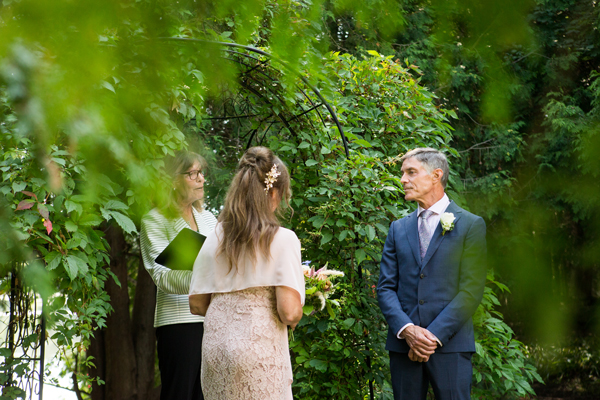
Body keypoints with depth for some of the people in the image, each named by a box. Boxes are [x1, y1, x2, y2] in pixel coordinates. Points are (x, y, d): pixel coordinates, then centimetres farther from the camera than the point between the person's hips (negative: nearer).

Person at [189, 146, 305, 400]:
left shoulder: (215, 238, 5)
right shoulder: (282, 239, -8)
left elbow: (197, 305, 8)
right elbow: (289, 312, -15)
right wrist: (295, 317, 7)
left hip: (215, 349, 5)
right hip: (259, 349, -5)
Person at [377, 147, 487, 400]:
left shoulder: (470, 225, 2)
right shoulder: (398, 229, 15)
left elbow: (471, 290, -5)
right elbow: (385, 287, 8)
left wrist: (435, 334, -13)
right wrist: (407, 329, -9)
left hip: (450, 346, -3)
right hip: (403, 346, 4)